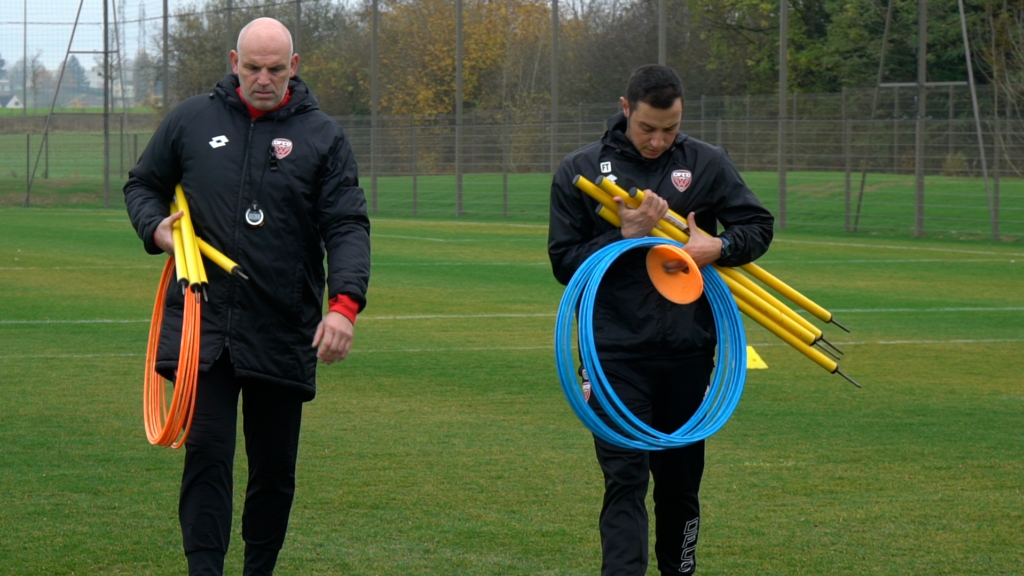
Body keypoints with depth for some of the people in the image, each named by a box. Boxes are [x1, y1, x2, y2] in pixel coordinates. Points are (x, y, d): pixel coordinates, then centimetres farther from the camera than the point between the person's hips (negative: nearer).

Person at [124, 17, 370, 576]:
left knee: (275, 465, 9)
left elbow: (347, 226, -4)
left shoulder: (322, 136, 2)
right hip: (204, 318, 0)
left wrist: (345, 303, -19)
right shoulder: (191, 120, 6)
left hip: (284, 330, 0)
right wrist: (156, 226, -3)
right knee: (207, 451, -10)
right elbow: (142, 184, 20)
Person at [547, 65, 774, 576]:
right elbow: (564, 260, -1)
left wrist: (718, 248, -12)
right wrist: (625, 235, -15)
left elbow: (759, 226, 8)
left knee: (680, 480, 12)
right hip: (616, 353, -2)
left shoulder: (706, 164, 3)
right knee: (625, 479, -9)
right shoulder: (581, 171, 0)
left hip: (688, 353, 2)